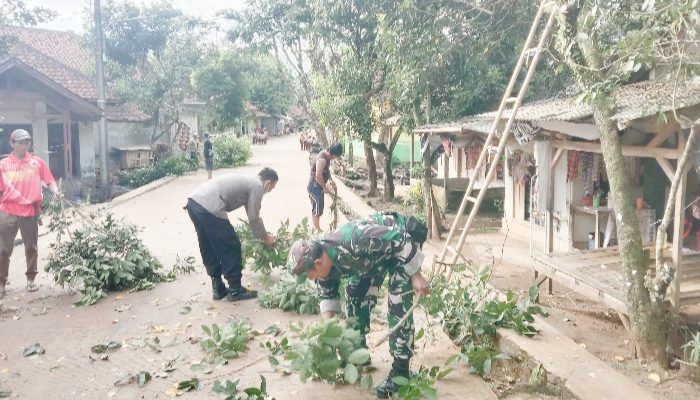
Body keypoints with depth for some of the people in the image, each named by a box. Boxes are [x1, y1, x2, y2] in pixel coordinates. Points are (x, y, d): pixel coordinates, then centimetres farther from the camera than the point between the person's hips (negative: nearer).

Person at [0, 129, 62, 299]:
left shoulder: (37, 162, 4)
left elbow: (49, 180, 1)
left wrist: (55, 191, -19)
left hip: (30, 211, 0)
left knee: (31, 247, 9)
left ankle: (31, 279, 25)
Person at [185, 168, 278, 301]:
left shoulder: (247, 181, 30)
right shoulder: (257, 186, 4)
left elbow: (251, 214, 40)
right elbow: (254, 218, 4)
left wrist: (263, 233, 45)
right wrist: (265, 238, 20)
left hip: (193, 201, 10)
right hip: (209, 208, -10)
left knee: (208, 250, 21)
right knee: (231, 249, 5)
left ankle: (218, 288, 31)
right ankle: (235, 290, 16)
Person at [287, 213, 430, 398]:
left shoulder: (354, 240, -42)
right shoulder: (325, 265, -16)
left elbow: (402, 240, -33)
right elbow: (327, 294, 4)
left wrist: (416, 276, -27)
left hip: (399, 247, -7)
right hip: (372, 255, 7)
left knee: (399, 306, -14)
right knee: (354, 297, 6)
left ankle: (400, 369, -6)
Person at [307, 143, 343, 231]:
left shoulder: (326, 156, 5)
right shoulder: (322, 159, -26)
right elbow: (318, 176, -28)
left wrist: (331, 179, 13)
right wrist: (325, 188, -18)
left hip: (315, 187, 10)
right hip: (315, 187, -10)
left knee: (315, 210, 17)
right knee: (317, 211, -5)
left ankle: (316, 230, 26)